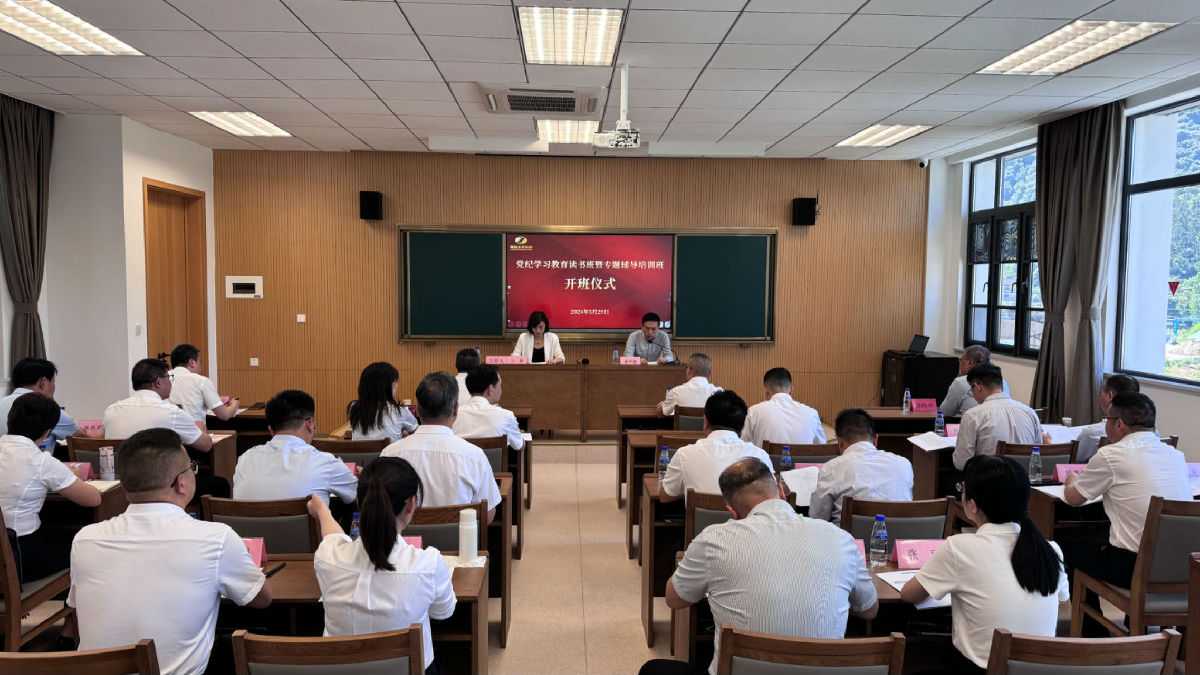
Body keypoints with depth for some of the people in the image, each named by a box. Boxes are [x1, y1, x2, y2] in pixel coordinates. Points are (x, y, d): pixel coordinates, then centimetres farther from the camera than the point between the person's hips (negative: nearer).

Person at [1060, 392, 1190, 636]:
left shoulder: (1110, 455, -10)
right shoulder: (1176, 455, 7)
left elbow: (1073, 498, 3)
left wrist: (1072, 482, 25)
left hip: (1137, 567, -6)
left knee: (1071, 549, 17)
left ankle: (1093, 636, 25)